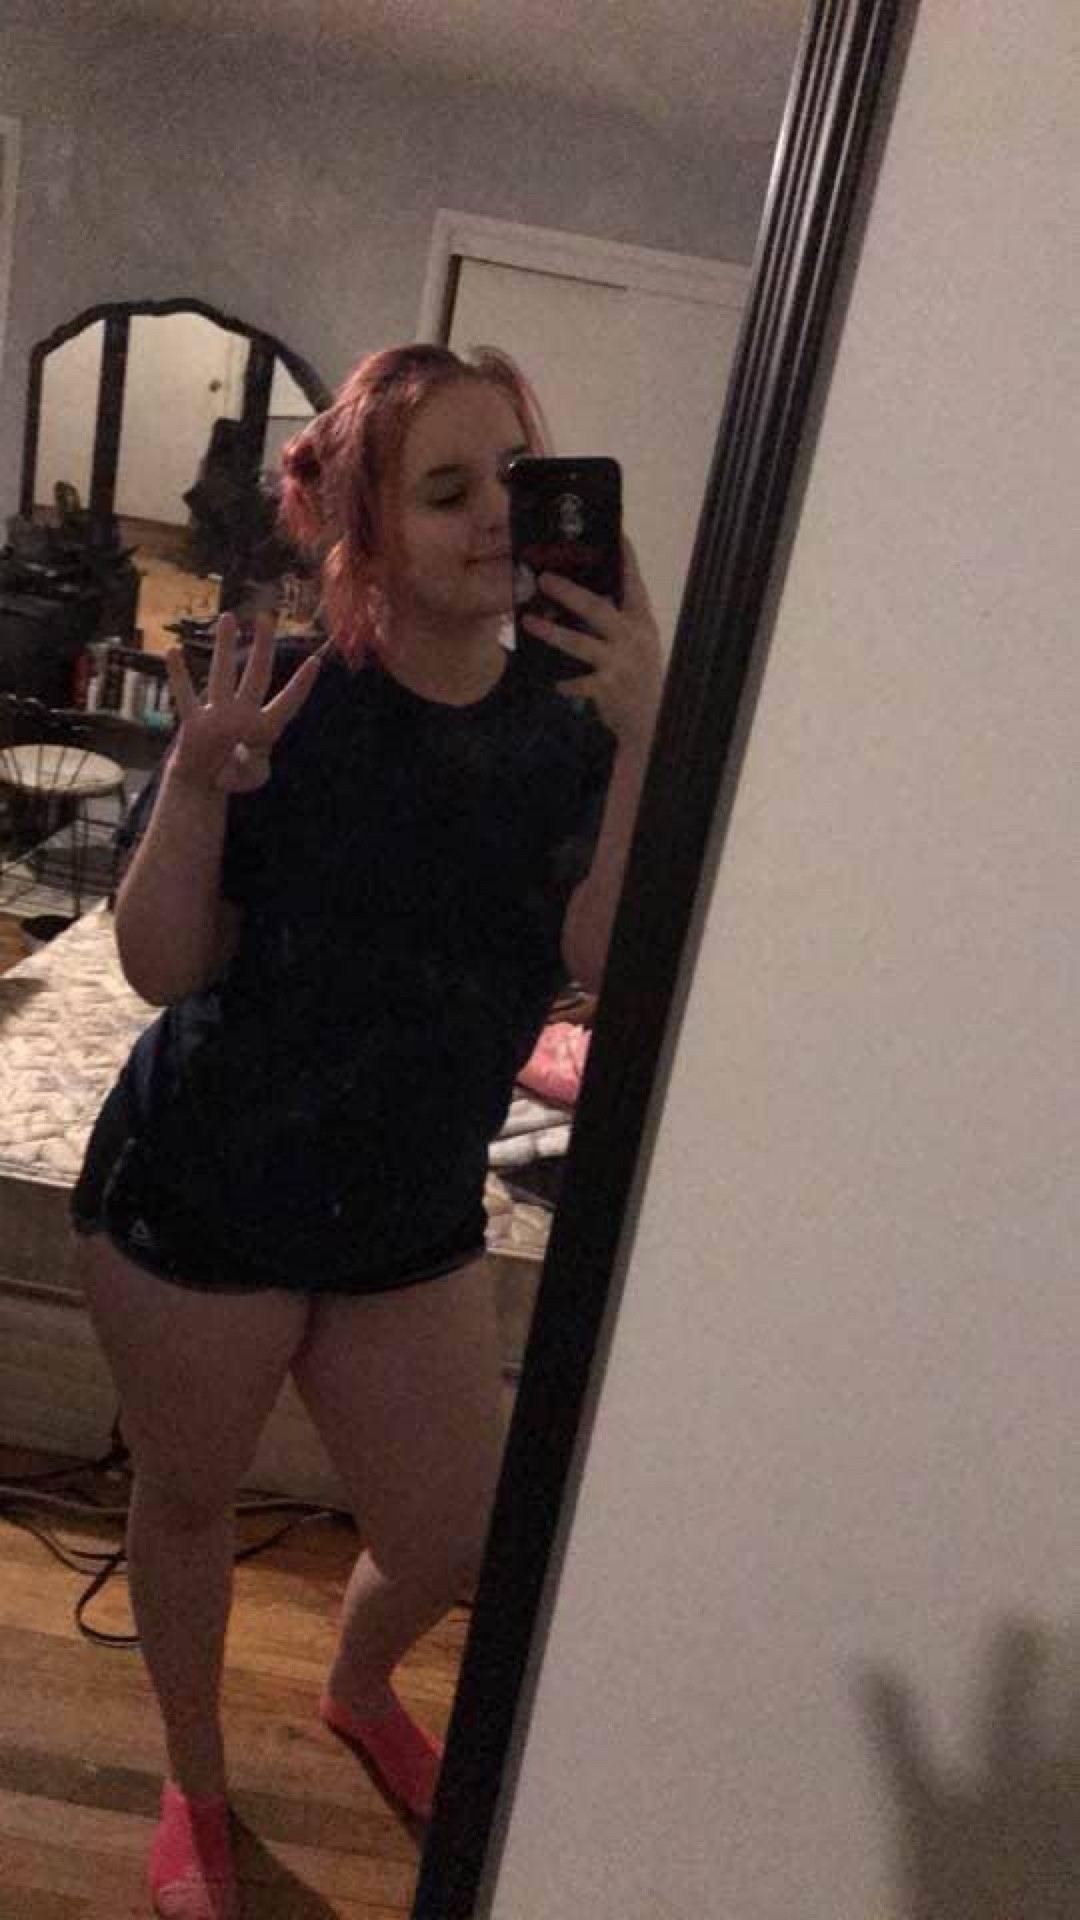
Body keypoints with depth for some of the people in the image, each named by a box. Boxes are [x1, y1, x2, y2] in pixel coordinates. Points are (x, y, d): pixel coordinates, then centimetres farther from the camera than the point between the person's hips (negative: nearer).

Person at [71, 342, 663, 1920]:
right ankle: (195, 1787, 50)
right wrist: (197, 784, -30)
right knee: (188, 1498, 19)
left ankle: (357, 1690, 54)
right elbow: (165, 969, -13)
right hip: (203, 1196, -2)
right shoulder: (289, 703, -14)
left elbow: (606, 962, -19)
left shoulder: (566, 738, -6)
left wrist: (644, 739, -28)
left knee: (457, 1544, 15)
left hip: (414, 1219, 3)